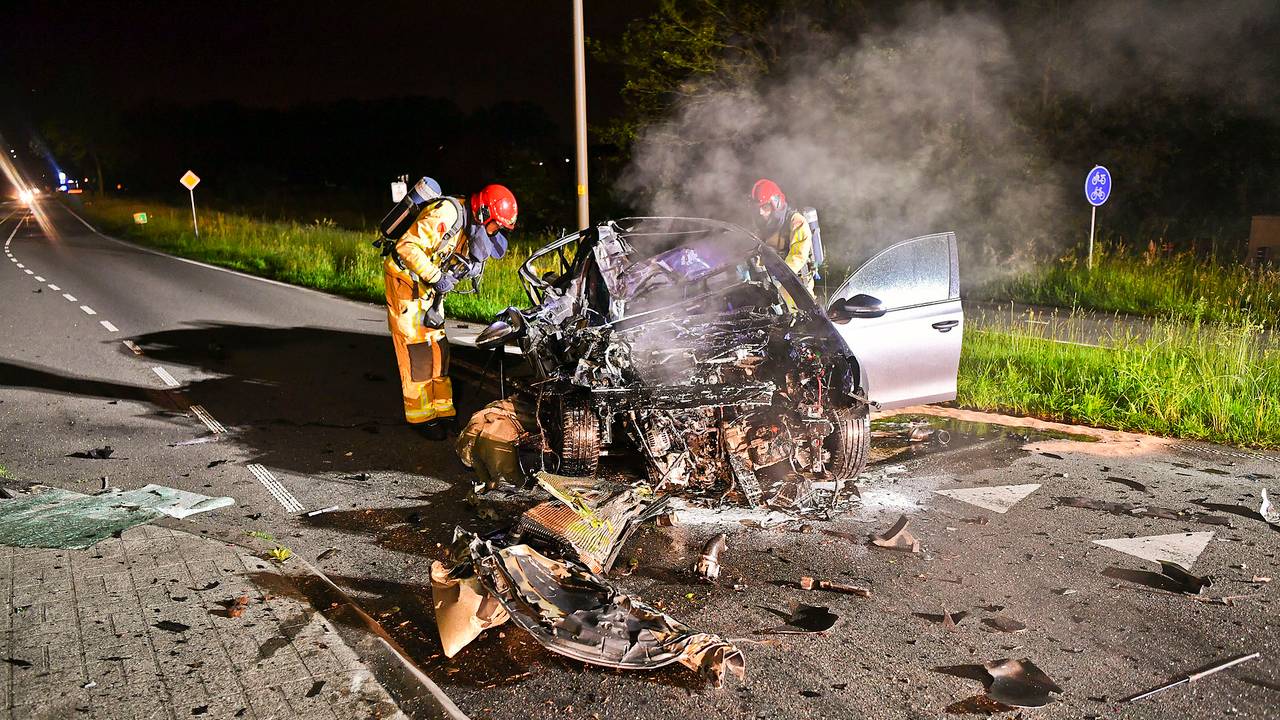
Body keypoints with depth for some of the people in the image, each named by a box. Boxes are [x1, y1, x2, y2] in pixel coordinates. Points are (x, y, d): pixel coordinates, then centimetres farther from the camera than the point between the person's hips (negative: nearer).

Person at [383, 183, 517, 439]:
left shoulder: (470, 225, 4)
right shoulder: (447, 214, -25)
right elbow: (407, 246, -30)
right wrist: (435, 277, -30)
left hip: (429, 284, 9)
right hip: (405, 279, -9)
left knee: (437, 346, 11)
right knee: (417, 350, -6)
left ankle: (441, 408, 20)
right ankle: (421, 415, 3)